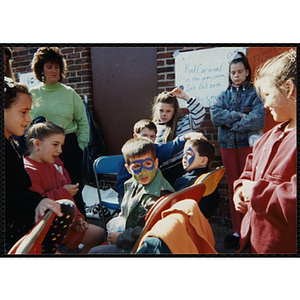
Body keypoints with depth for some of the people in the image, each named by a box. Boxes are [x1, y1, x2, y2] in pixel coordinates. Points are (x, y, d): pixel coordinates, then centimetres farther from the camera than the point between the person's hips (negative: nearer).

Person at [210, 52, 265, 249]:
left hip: (247, 144, -3)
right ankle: (237, 231, 15)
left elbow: (257, 120, -14)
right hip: (227, 145, 4)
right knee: (233, 190, 7)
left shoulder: (254, 94, 2)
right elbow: (215, 115, -5)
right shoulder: (224, 96, 13)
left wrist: (230, 123, -9)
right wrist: (238, 116, -13)